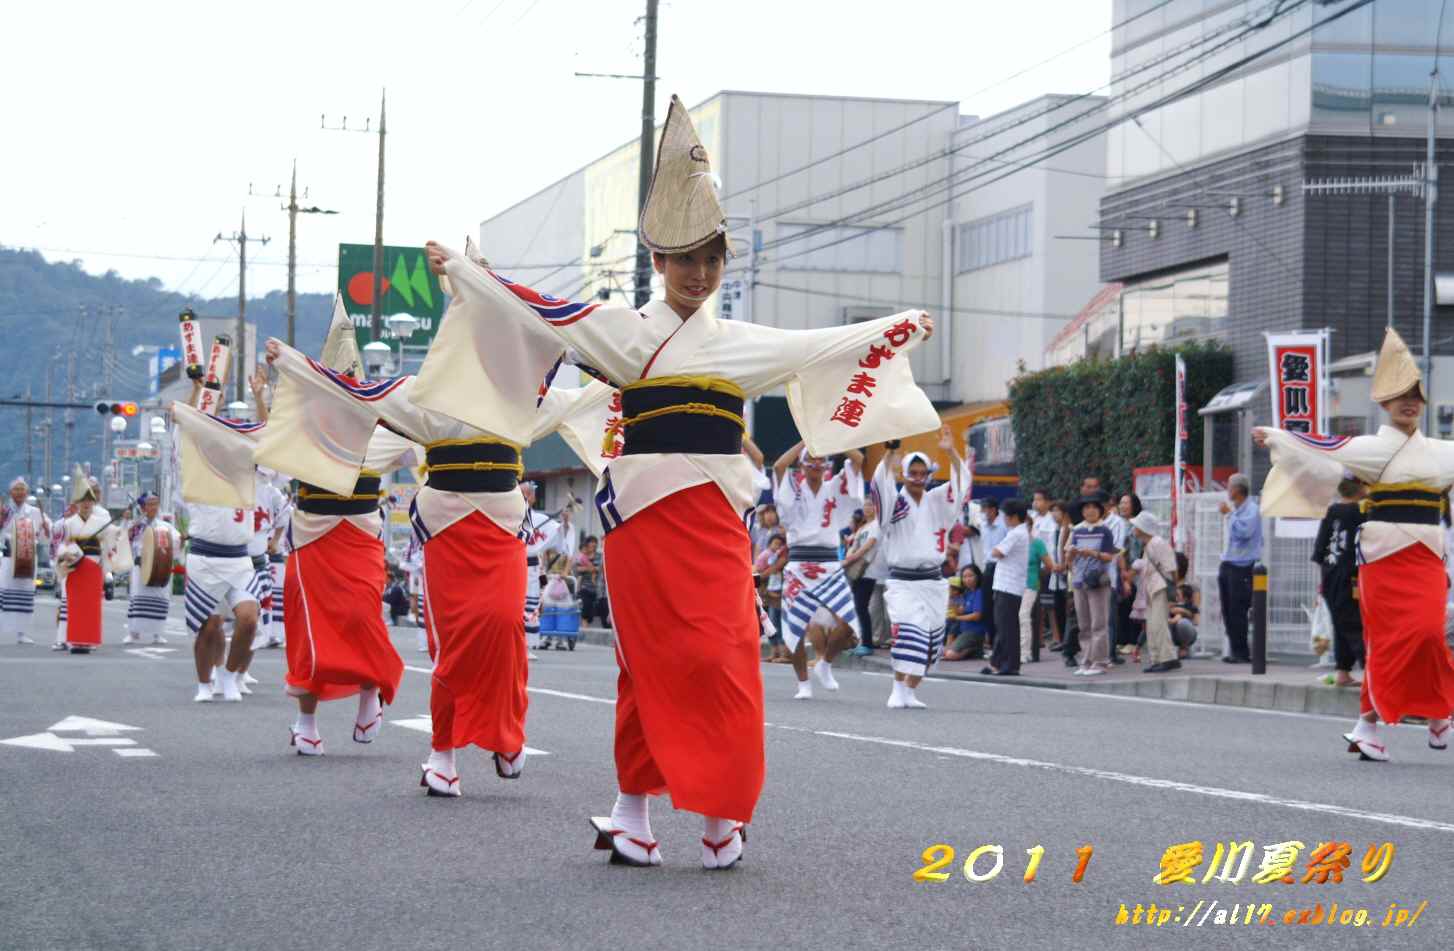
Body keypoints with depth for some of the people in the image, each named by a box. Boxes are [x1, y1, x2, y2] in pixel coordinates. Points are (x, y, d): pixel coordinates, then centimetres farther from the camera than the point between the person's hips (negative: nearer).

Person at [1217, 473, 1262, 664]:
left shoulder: (1251, 510, -10)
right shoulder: (1235, 509, 18)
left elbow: (1244, 531, -25)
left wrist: (1229, 514, -19)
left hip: (1242, 567, -9)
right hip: (1228, 565, 9)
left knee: (1237, 612, -9)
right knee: (1228, 612, 8)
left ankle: (1241, 652, -5)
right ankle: (1235, 650, 13)